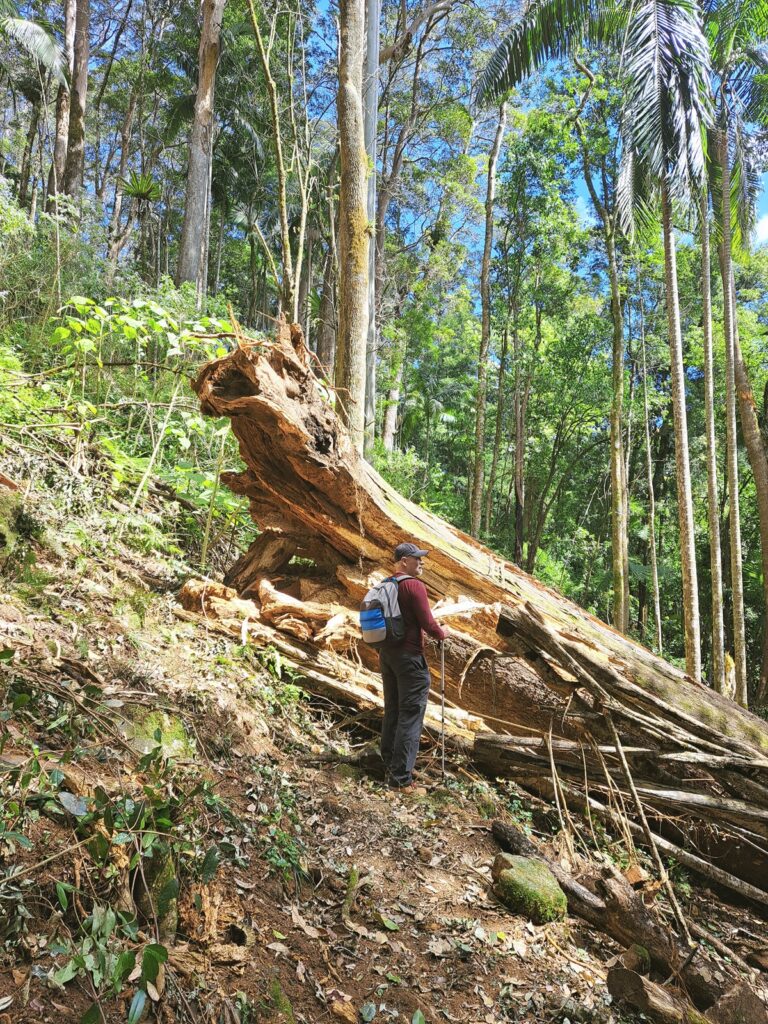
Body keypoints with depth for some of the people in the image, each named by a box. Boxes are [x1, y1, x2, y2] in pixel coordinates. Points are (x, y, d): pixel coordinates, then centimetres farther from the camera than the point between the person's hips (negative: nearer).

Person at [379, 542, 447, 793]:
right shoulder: (414, 585, -15)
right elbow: (427, 624, -17)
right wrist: (442, 634, 2)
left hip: (386, 653, 9)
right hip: (409, 656, -9)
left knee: (392, 711, 17)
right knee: (410, 715, -3)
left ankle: (389, 765, 26)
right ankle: (400, 778, -1)